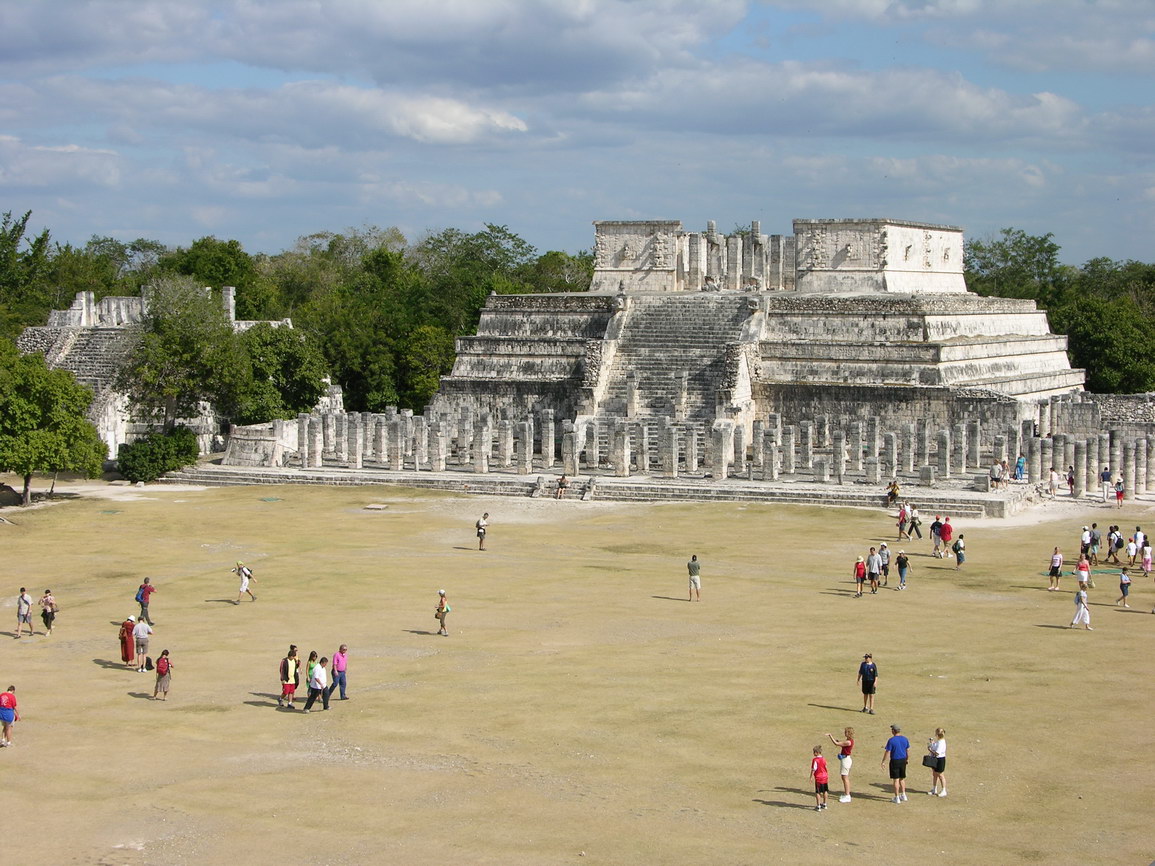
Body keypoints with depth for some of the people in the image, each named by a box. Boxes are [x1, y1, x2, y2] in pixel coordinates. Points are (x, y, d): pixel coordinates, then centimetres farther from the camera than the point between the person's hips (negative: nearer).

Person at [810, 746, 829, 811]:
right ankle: (824, 804, 32)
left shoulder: (815, 760, -16)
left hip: (818, 778, -7)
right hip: (825, 777, 7)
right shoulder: (824, 759, 5)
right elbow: (826, 769, 11)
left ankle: (818, 806, -2)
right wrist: (828, 776, 21)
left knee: (817, 792, -1)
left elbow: (813, 769, -17)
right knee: (824, 791, 18)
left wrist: (811, 776, -9)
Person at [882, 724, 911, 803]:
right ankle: (903, 795, 21)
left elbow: (887, 752, -13)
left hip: (895, 761, -5)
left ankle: (897, 798, 5)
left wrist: (883, 762, -4)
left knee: (896, 779, 1)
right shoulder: (905, 739, 3)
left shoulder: (891, 740, -14)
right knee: (902, 779, 18)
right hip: (903, 760, 5)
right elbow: (908, 750, 11)